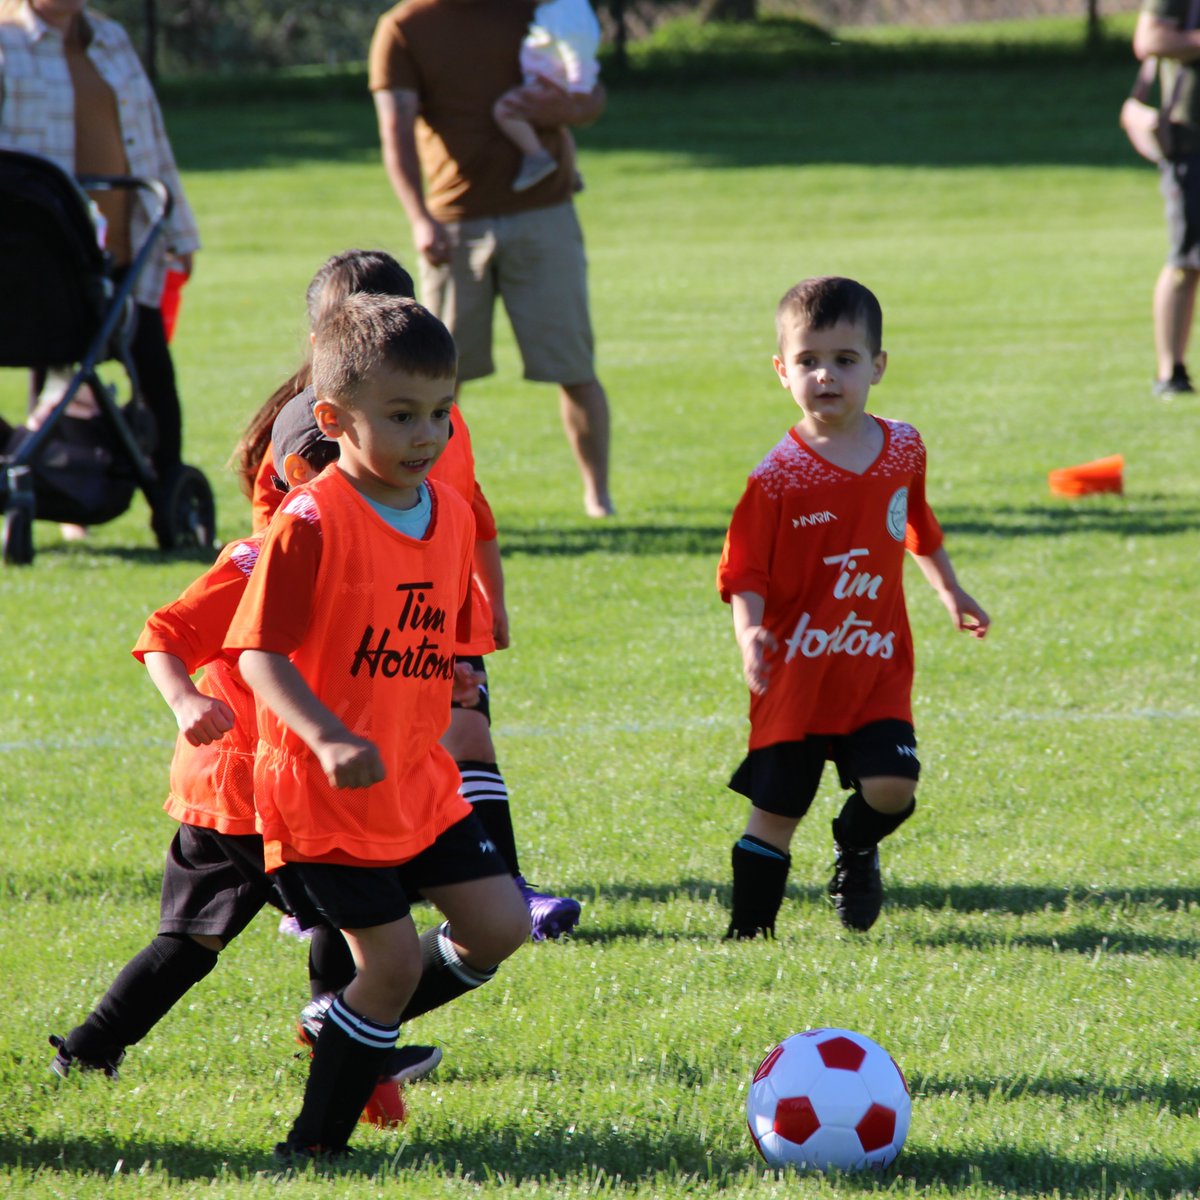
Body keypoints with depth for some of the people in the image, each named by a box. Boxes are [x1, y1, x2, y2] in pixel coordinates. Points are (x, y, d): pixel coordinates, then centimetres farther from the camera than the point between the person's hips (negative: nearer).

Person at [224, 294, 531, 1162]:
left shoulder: (452, 514, 5)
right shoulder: (310, 523, -18)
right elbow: (259, 653, -21)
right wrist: (327, 738, -33)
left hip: (419, 781, 7)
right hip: (322, 795, -7)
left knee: (499, 927, 2)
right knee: (393, 960, -5)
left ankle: (362, 1026, 25)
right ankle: (314, 1148, 9)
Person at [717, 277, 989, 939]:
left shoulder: (902, 449, 3)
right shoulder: (777, 478, -11)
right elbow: (745, 574, -11)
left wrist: (950, 591, 32)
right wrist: (750, 634, -28)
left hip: (877, 665, 3)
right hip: (796, 669, -3)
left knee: (891, 787, -12)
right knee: (775, 808, 0)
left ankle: (855, 849, 21)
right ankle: (749, 929, 14)